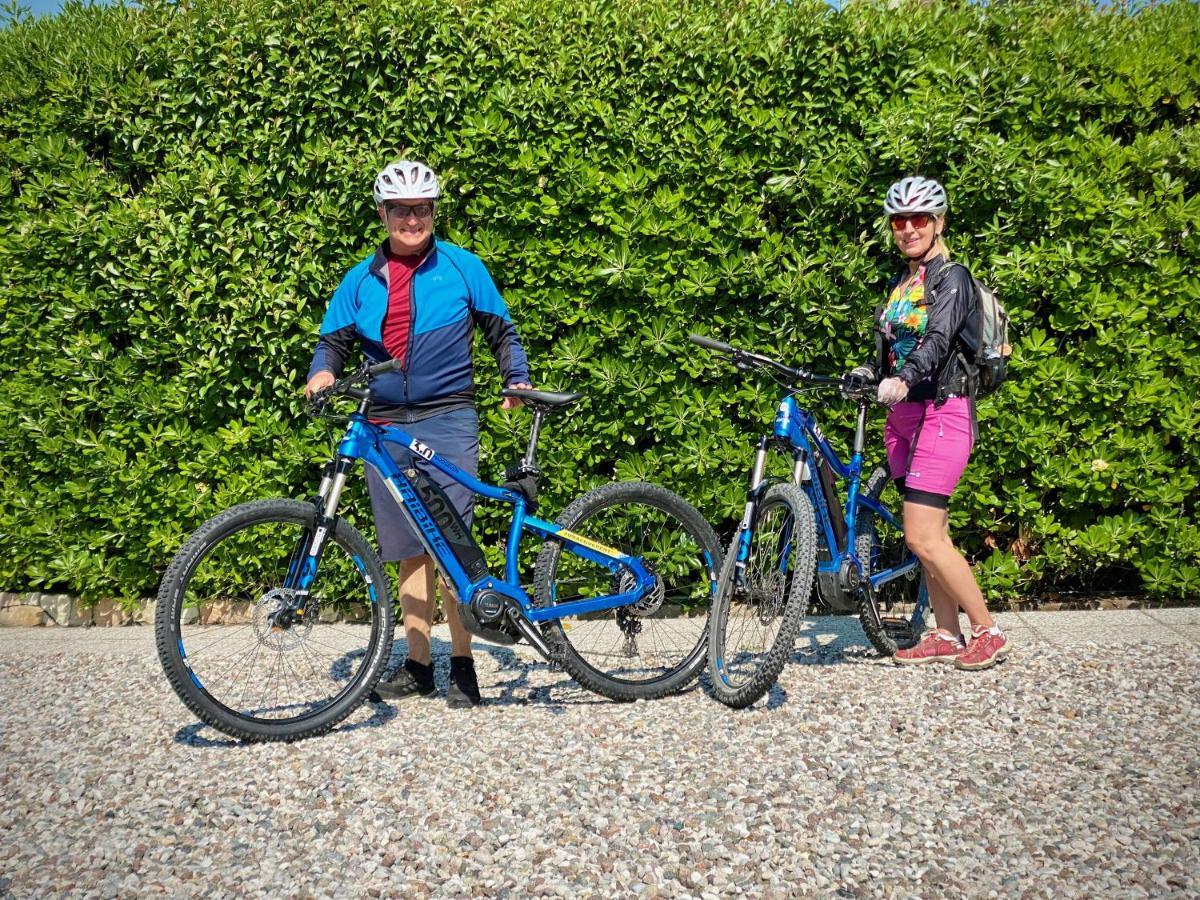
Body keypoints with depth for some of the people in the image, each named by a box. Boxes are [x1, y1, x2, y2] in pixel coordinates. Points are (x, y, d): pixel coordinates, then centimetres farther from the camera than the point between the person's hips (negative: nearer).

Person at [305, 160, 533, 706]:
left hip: (448, 420, -3)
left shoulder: (463, 268, 5)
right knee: (410, 551, 8)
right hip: (385, 425, 4)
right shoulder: (360, 281, 12)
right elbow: (333, 340, 13)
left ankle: (462, 666, -1)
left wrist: (518, 380, -2)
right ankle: (418, 666, 16)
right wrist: (322, 372, -8)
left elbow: (501, 332, 12)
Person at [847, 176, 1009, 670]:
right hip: (904, 415, 8)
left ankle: (989, 633, 1)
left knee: (923, 536, -12)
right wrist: (870, 373, -4)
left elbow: (937, 340, -25)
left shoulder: (952, 278, -8)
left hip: (943, 412, -8)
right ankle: (946, 636, 19)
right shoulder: (901, 283, 16)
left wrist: (903, 380, -42)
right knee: (930, 533, 10)